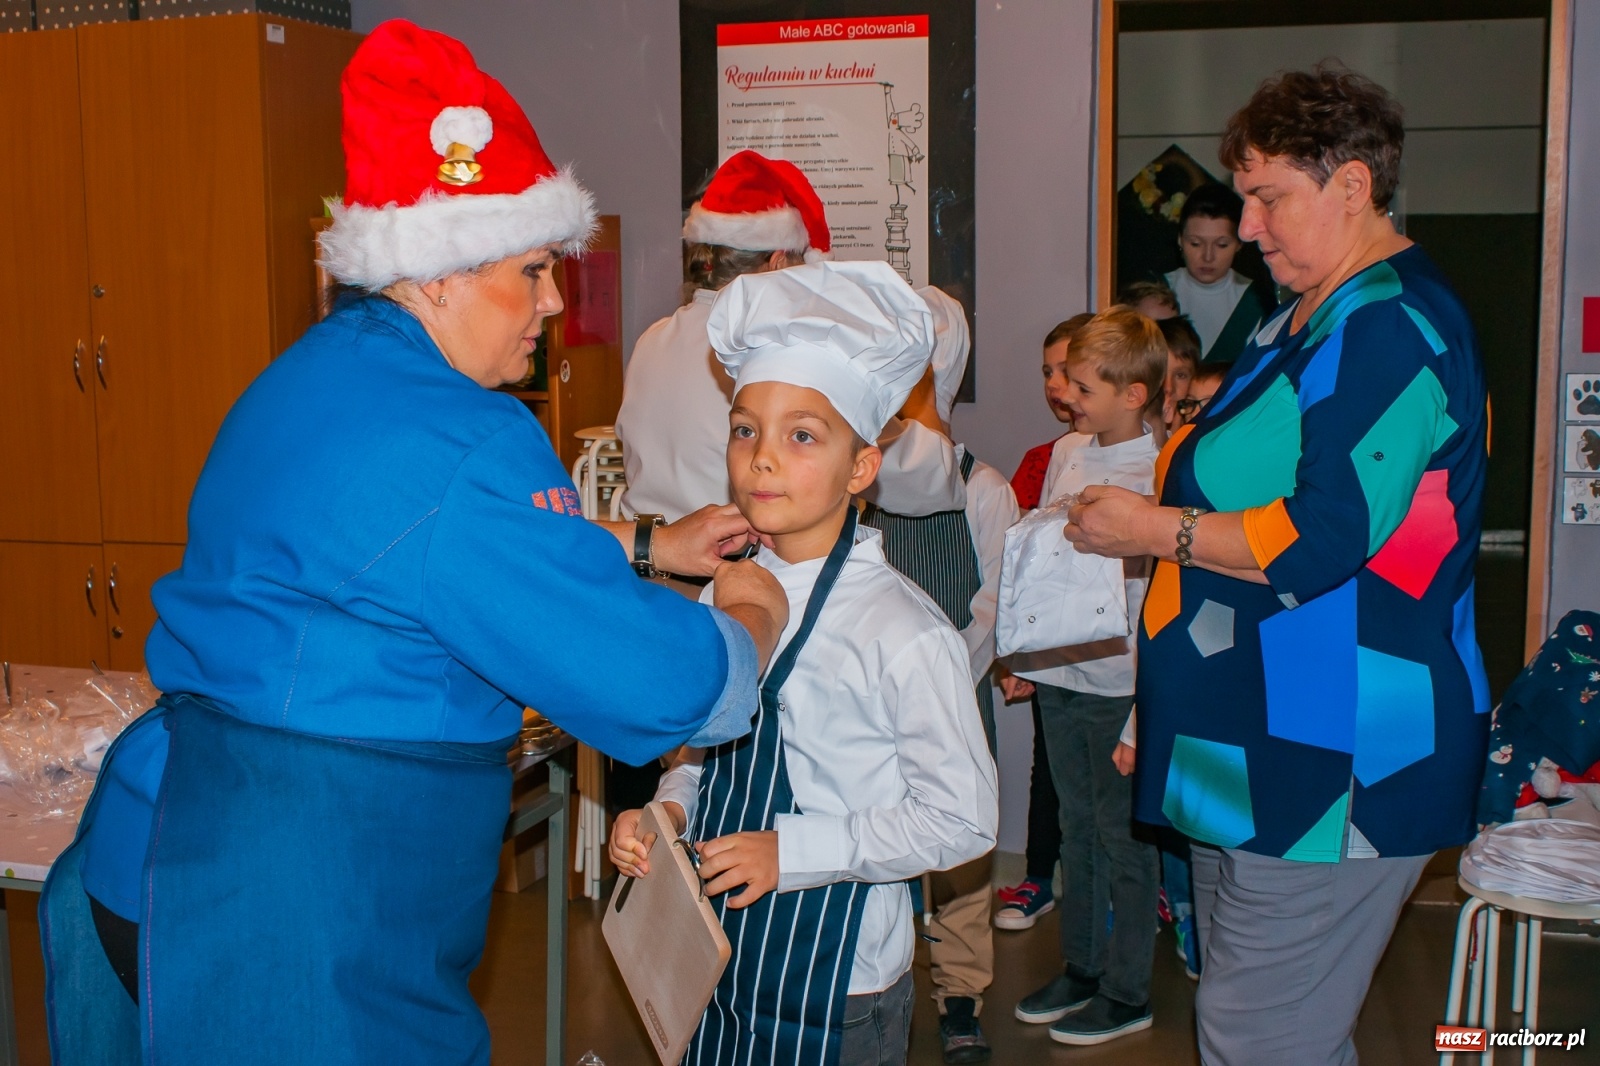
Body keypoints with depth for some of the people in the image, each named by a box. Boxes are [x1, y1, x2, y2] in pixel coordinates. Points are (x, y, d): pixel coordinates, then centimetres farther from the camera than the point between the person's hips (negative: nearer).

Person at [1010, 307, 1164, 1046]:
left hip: (1118, 681, -6)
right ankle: (1079, 967, 33)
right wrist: (1021, 654, 14)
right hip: (1057, 673, 7)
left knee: (1123, 836, 6)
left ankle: (1127, 993, 21)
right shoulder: (1067, 452, 6)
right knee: (1076, 829, 18)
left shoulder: (1161, 472, -15)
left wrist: (1147, 706, -18)